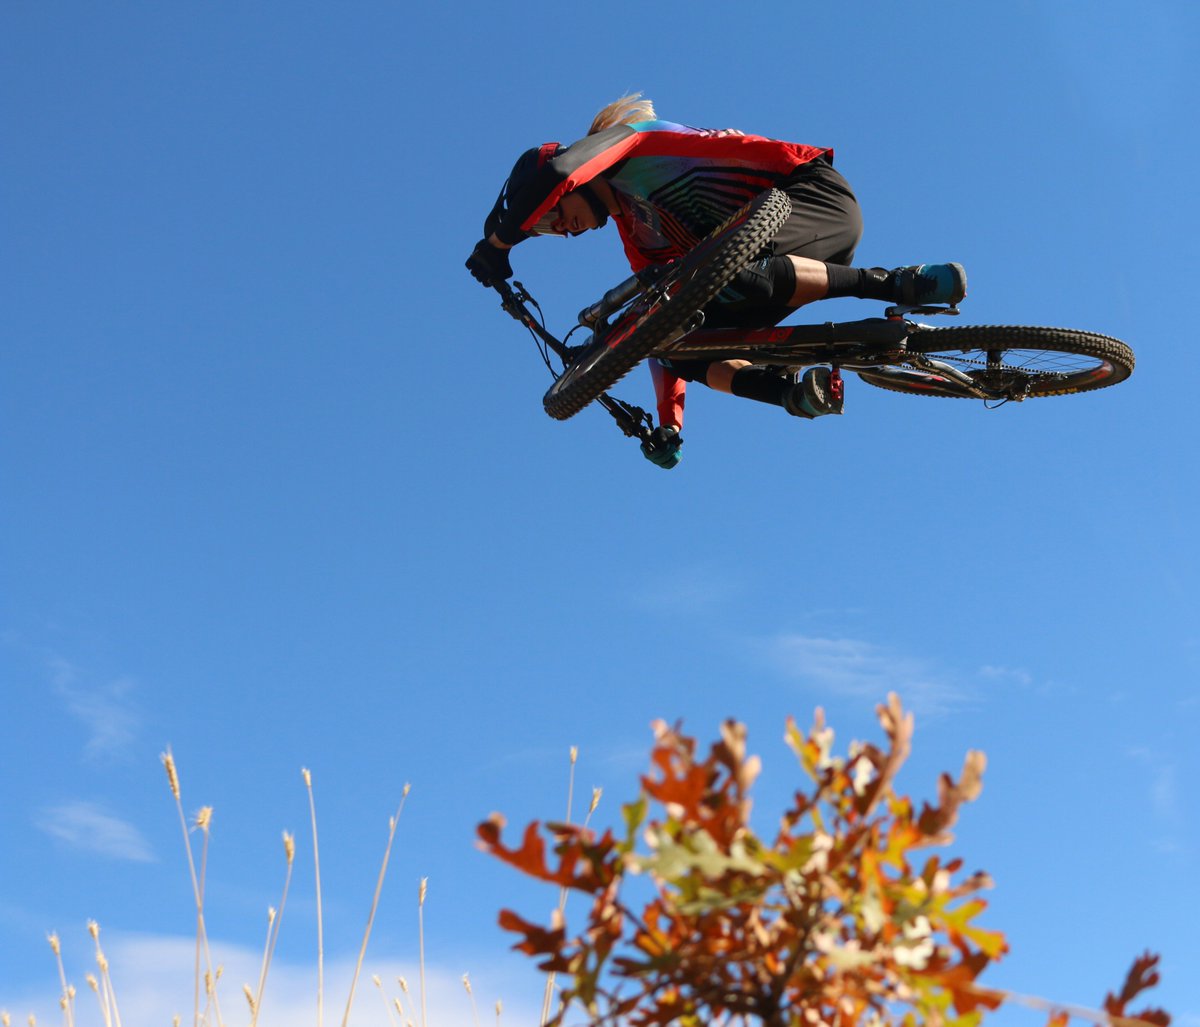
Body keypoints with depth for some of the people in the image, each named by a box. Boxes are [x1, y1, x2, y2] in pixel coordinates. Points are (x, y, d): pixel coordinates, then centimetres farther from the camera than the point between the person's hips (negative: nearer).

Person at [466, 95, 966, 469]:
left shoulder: (628, 139, -3)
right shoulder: (639, 239, 19)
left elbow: (551, 173, -24)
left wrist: (497, 241, -14)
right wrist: (669, 425, 10)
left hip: (816, 193, -8)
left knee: (738, 279, -38)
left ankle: (900, 284, -29)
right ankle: (799, 394, -17)